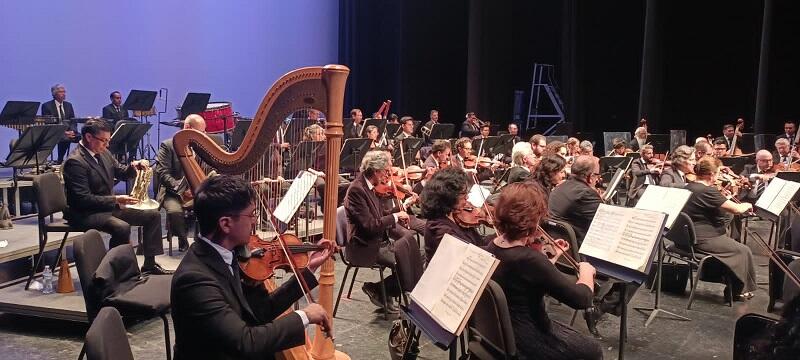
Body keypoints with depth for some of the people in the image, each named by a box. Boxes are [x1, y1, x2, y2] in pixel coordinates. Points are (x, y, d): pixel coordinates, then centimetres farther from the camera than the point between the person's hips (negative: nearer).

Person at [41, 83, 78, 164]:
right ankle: (60, 160, -20)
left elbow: (73, 121, 14)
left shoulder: (68, 105, 17)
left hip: (69, 132, 5)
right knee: (65, 139, -35)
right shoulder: (47, 106, 0)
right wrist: (63, 132, -20)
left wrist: (72, 131, -10)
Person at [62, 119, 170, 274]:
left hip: (109, 207, 9)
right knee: (122, 227, -36)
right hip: (85, 213, -9)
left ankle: (149, 264, 8)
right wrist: (115, 200, -28)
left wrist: (133, 167, -3)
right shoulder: (75, 162, -19)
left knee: (153, 215, 3)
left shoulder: (103, 153, 7)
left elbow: (121, 173, 20)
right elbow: (83, 199, -24)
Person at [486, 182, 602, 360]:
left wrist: (553, 258, 11)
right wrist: (586, 271, -8)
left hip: (502, 329, 8)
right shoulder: (528, 258, -32)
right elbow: (581, 299, -26)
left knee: (572, 335, 32)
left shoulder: (492, 247, -6)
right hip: (526, 340, -8)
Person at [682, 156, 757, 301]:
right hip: (702, 240, -9)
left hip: (688, 236, 9)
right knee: (743, 251, 8)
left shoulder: (688, 187, 5)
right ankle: (738, 290, 22)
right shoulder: (708, 191, -22)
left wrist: (725, 200, 12)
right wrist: (747, 205, 0)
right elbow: (737, 209, -20)